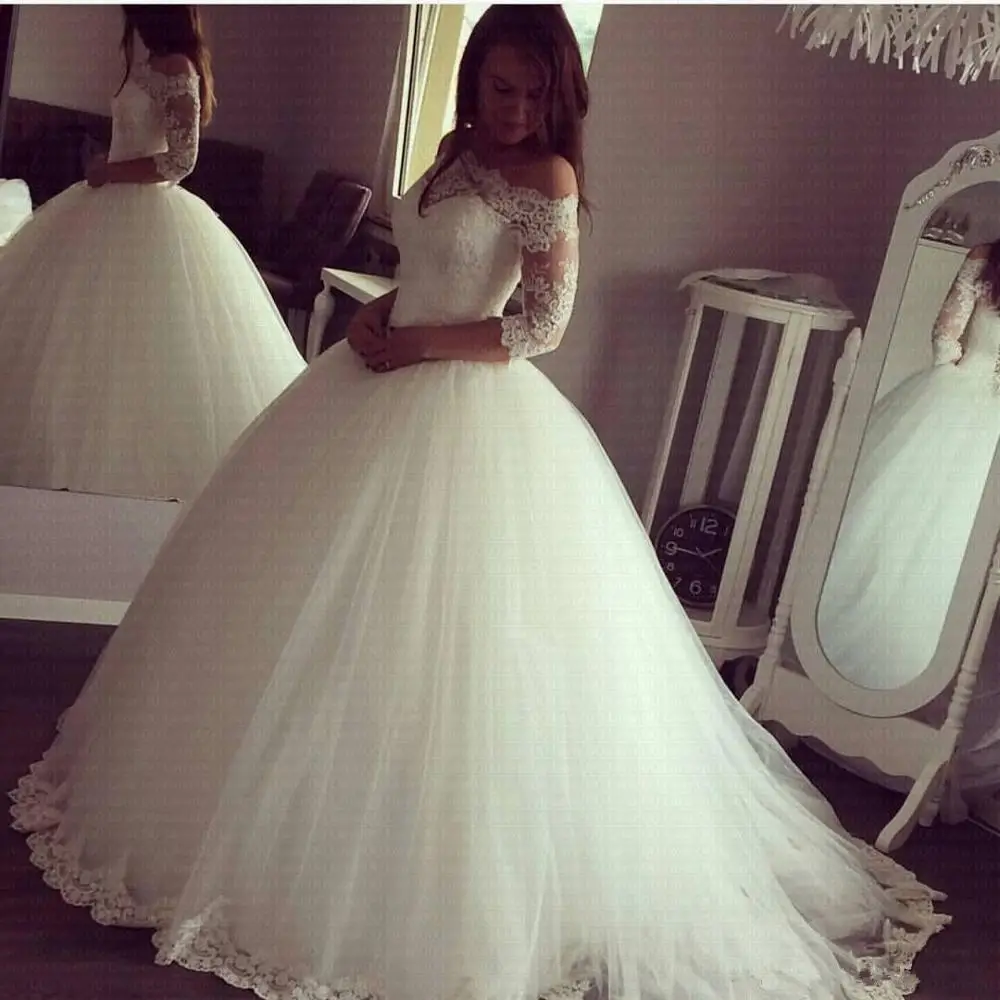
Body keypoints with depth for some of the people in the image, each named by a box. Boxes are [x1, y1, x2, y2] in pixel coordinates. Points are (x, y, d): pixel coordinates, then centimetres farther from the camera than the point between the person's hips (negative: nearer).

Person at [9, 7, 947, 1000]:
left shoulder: (548, 178, -11)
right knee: (321, 616, 14)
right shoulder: (458, 150, 11)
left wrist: (411, 344, -14)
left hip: (467, 415, -8)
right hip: (386, 388, 9)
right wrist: (376, 315, 1)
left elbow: (543, 325, -15)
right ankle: (284, 828, 32)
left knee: (437, 645, -4)